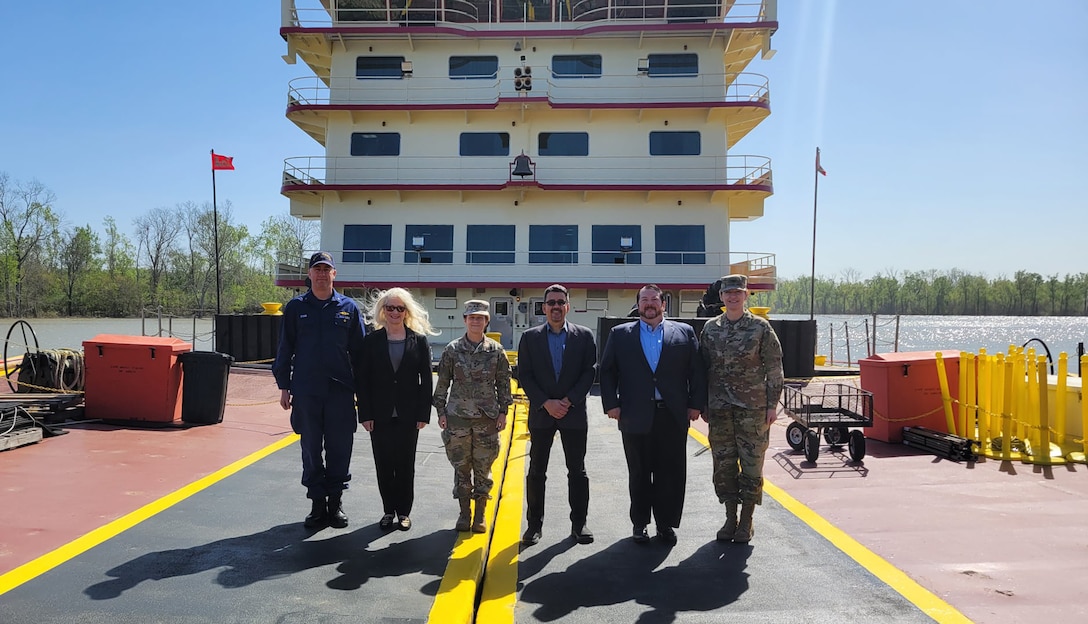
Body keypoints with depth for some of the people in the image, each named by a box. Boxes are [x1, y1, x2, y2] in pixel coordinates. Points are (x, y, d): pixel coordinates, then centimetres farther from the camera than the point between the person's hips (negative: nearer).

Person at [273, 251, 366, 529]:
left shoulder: (348, 307, 5)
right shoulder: (296, 307, 5)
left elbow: (358, 350, 7)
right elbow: (285, 348, 7)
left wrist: (361, 388, 4)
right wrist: (284, 386, 3)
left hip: (341, 391, 0)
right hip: (305, 391, 0)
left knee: (339, 448, 4)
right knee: (311, 449, 7)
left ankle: (335, 501, 18)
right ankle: (317, 503, 19)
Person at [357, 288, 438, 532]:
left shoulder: (419, 340, 0)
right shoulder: (371, 340, 1)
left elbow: (426, 380, 0)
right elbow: (362, 379, 0)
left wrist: (423, 414, -6)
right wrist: (365, 414, -6)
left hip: (408, 415, 0)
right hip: (380, 415, 1)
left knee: (405, 464, 8)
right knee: (384, 465, 8)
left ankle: (404, 511, 21)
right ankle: (388, 510, 23)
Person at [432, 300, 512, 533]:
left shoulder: (496, 350, 1)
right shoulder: (452, 350, 1)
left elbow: (503, 383, 5)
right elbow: (442, 382, 5)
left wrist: (503, 412, 1)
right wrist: (441, 411, 2)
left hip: (487, 417, 0)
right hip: (458, 417, 0)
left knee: (483, 467, 5)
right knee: (461, 467, 7)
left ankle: (480, 514, 18)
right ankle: (464, 513, 20)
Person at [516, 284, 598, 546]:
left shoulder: (584, 336, 3)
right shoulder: (530, 337, 3)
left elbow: (589, 372, -2)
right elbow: (524, 376, -1)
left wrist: (568, 401, -12)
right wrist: (546, 403, -11)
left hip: (574, 412, 0)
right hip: (541, 414, 0)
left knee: (577, 471, 7)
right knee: (536, 471, 5)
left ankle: (579, 524, 18)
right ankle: (534, 524, 16)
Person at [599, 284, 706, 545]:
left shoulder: (684, 332, 8)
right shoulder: (620, 334, 7)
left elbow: (697, 370, 6)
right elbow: (607, 371, 6)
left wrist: (696, 404, -1)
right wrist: (611, 404, -2)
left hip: (673, 416, 1)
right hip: (636, 416, 0)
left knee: (671, 473, 5)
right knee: (639, 473, 9)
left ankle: (666, 523, 22)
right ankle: (640, 523, 24)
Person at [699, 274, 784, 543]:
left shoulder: (760, 327, -3)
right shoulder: (710, 328, 6)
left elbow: (774, 368, -2)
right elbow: (703, 368, 10)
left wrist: (772, 405, -7)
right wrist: (703, 405, 8)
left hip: (753, 408, -3)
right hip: (719, 409, 3)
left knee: (751, 466, 4)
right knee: (723, 465, 8)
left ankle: (746, 522, 17)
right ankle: (730, 519, 22)